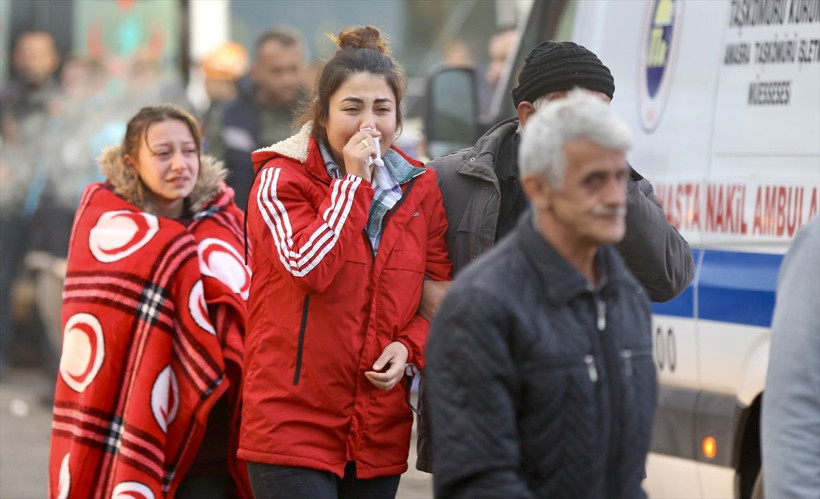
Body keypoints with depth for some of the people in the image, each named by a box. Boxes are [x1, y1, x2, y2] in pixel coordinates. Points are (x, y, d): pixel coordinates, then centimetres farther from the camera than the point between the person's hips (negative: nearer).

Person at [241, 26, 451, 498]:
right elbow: (309, 265, -22)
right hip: (293, 422, -5)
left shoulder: (420, 189, 9)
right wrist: (352, 180, -15)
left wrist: (410, 345, -5)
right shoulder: (281, 179, -5)